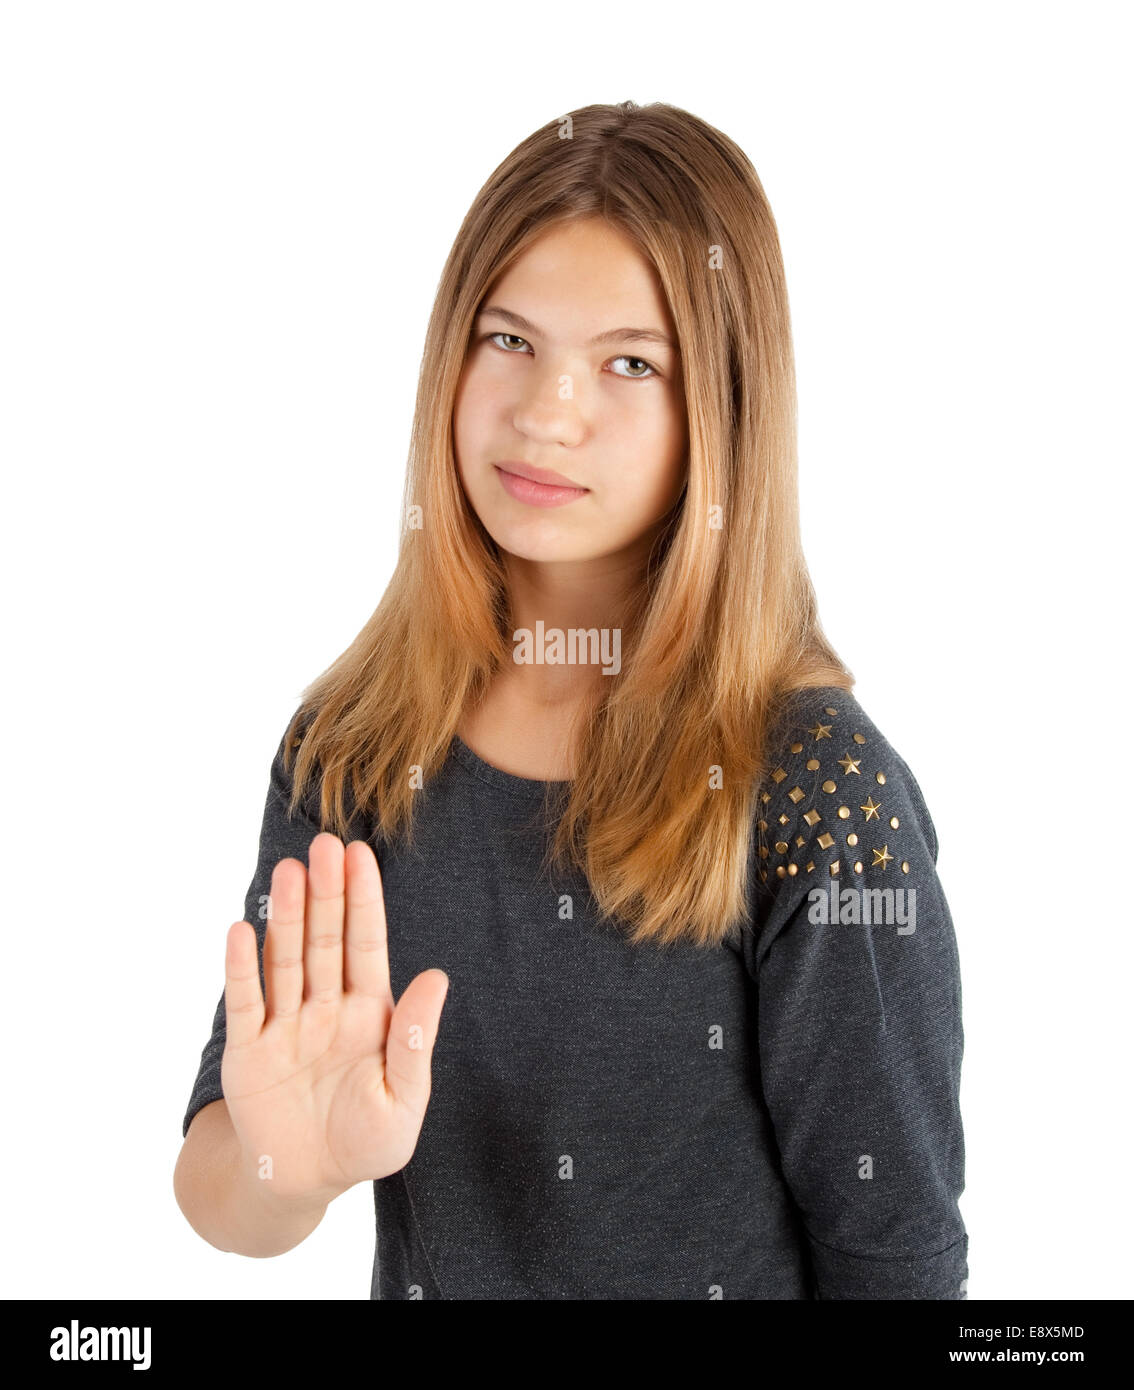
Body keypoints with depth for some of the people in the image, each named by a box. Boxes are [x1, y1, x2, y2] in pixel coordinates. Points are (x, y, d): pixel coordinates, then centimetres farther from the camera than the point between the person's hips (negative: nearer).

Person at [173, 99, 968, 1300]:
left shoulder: (824, 792, -24)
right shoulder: (345, 747, -12)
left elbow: (893, 1259, -17)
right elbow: (217, 1195, -10)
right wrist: (286, 1164, -30)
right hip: (414, 1282, 3)